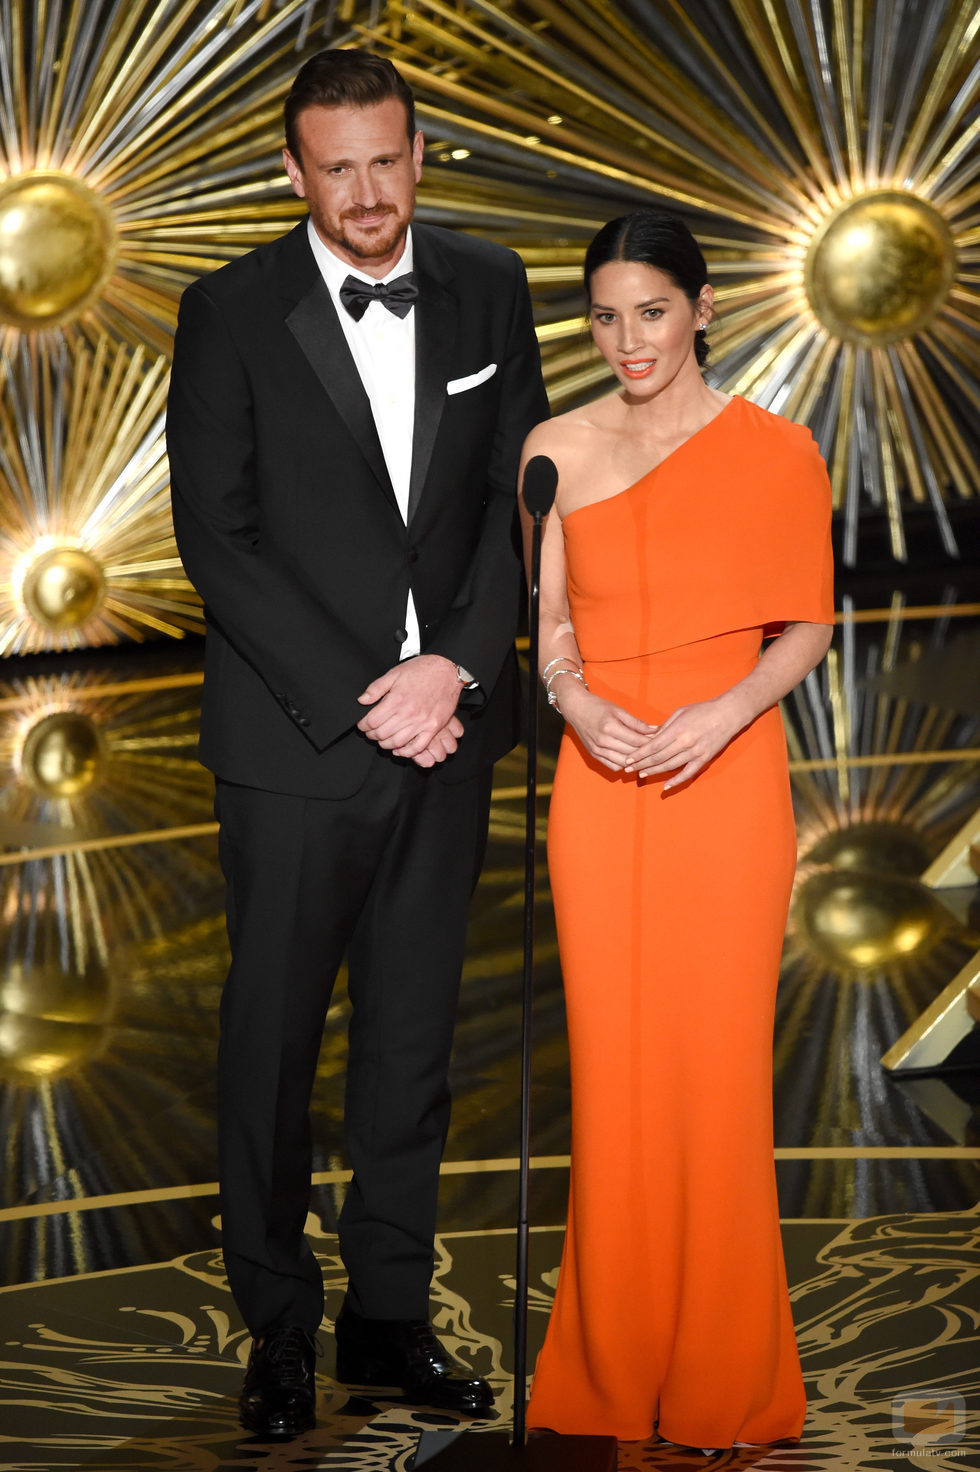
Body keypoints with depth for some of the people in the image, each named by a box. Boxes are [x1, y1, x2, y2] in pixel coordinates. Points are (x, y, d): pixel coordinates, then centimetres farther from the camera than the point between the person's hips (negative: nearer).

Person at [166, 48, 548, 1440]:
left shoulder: (487, 288, 5)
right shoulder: (232, 312, -5)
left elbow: (518, 493, 5)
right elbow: (216, 536, -8)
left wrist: (457, 669, -10)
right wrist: (361, 700, -13)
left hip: (446, 722, 3)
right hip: (297, 738, -3)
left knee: (415, 1038, 10)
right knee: (274, 1038, 4)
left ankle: (390, 1315, 22)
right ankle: (277, 1327, 19)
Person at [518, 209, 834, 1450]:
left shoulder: (774, 452, 1)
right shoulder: (557, 450, 7)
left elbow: (808, 622, 3)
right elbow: (546, 622, 10)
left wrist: (725, 713, -13)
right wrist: (578, 703, -9)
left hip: (727, 777, -2)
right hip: (598, 782, 2)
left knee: (719, 1057, -1)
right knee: (611, 1058, 3)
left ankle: (724, 1379, 12)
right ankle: (617, 1366, 14)